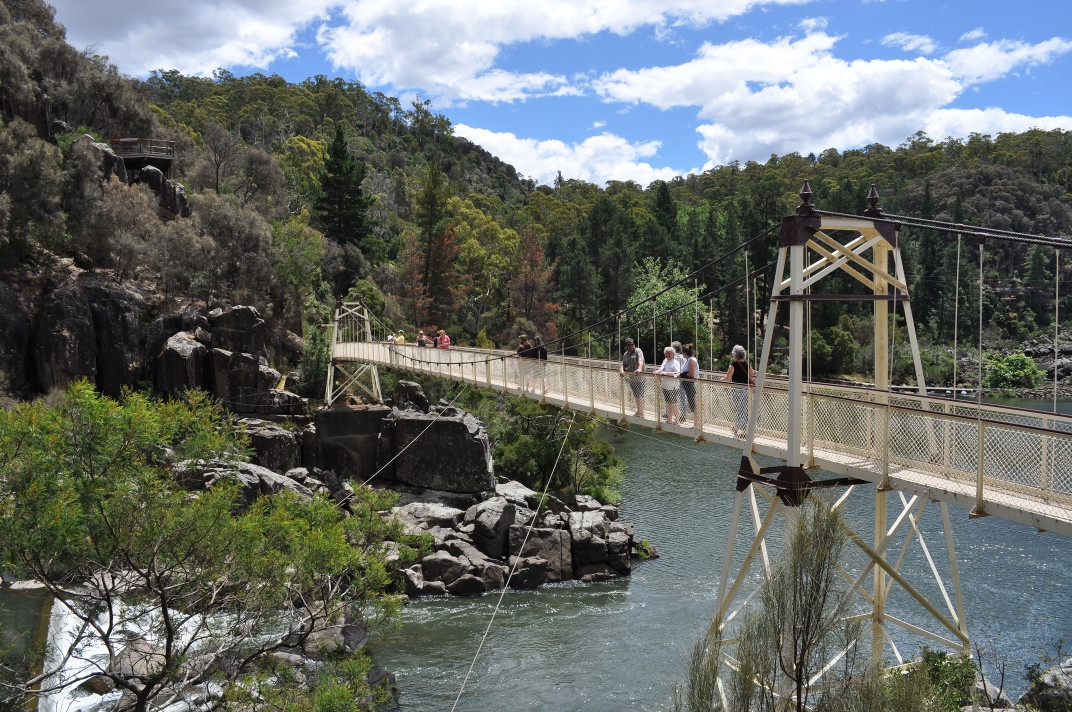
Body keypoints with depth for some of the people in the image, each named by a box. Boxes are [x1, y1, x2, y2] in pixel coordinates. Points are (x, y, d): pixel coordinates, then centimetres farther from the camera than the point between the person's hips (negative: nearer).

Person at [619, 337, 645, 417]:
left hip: (639, 378, -7)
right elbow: (623, 364, 4)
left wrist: (639, 369, -47)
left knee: (639, 396, -6)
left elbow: (640, 361, -28)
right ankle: (638, 411, 31)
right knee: (635, 395, 17)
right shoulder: (625, 354, 12)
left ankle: (641, 413, 0)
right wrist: (621, 370, -19)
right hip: (631, 378, 7)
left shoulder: (638, 351, -11)